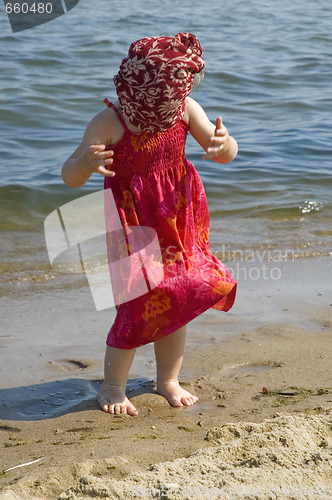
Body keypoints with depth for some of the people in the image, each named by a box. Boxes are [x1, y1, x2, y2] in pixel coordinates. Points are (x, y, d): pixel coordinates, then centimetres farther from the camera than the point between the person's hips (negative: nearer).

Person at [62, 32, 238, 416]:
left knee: (177, 300, 11)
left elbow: (226, 155, -7)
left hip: (178, 221, 5)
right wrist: (86, 163, -45)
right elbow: (69, 177, -21)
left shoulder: (186, 110, -8)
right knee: (140, 305, -5)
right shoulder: (109, 122, -20)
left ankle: (168, 379, 32)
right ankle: (112, 387, 16)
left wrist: (223, 145, -33)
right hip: (133, 225, -4)